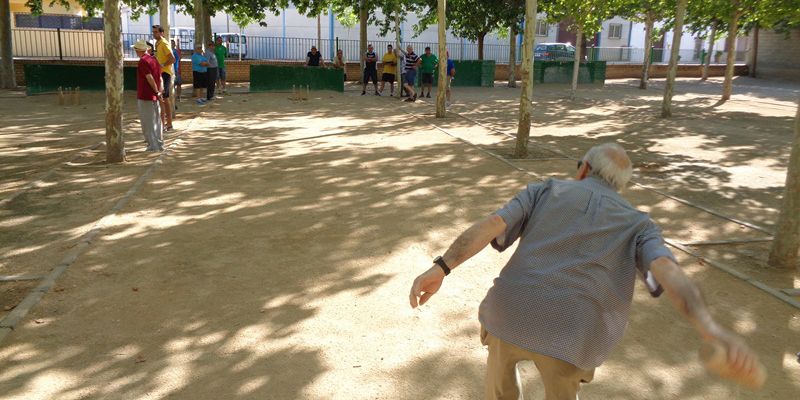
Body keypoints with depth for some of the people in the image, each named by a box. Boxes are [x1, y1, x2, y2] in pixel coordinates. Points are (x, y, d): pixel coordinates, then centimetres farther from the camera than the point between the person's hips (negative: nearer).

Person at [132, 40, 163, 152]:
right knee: (157, 120, 13)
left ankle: (153, 146, -1)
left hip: (145, 96, -8)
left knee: (147, 122, -1)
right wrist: (159, 92, 10)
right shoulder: (154, 59, 11)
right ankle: (159, 143, 19)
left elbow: (150, 78, -21)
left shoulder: (143, 61, -14)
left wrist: (157, 92, -15)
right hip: (154, 96, 8)